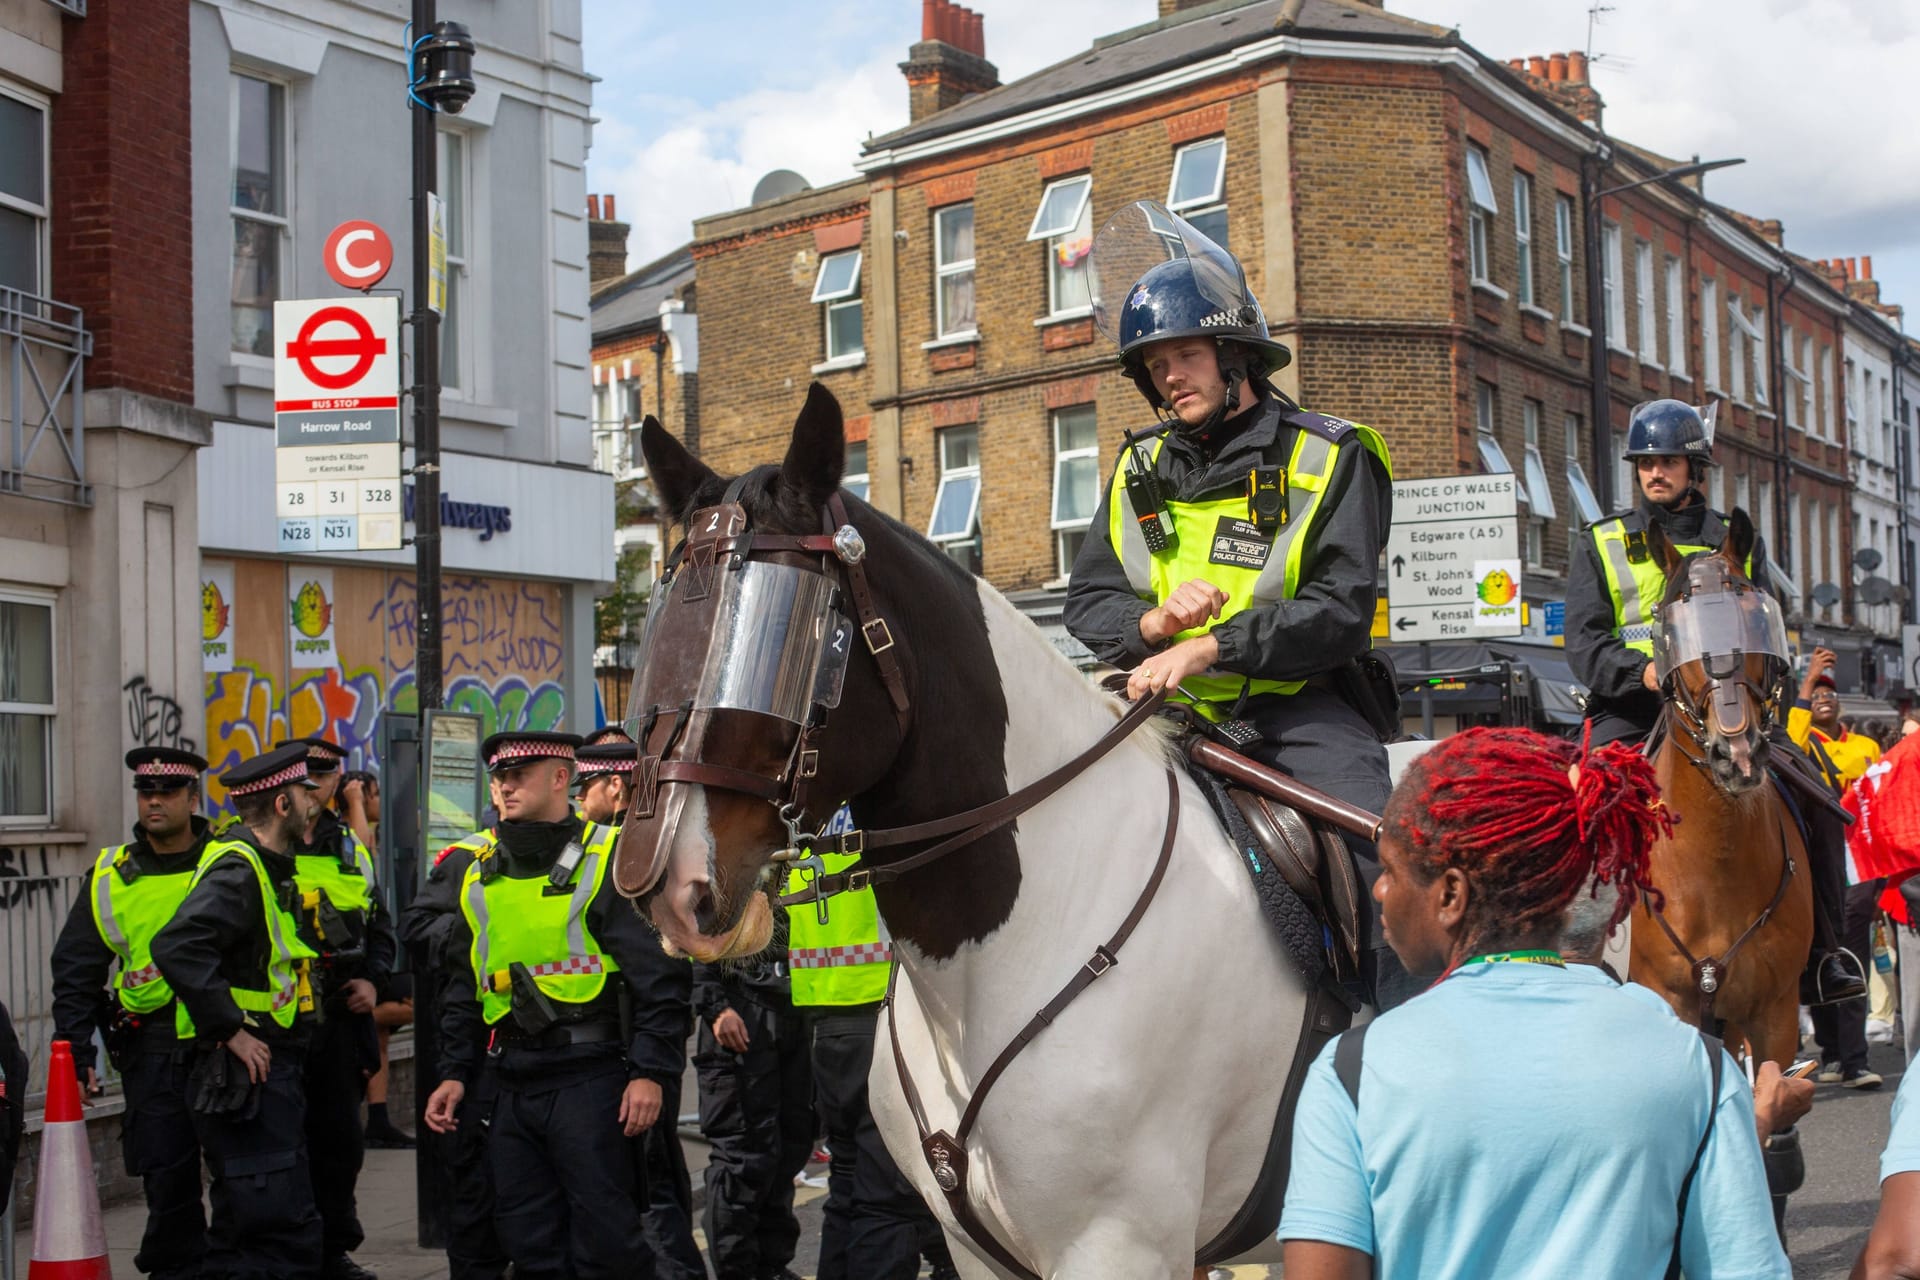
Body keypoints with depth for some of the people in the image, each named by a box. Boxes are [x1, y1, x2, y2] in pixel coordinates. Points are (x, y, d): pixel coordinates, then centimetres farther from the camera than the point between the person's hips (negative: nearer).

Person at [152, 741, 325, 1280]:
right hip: (247, 1076, -11)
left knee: (242, 1232, 16)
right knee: (289, 1235, -13)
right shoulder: (237, 869, -17)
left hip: (270, 1071, 11)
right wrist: (231, 1030, -26)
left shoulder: (267, 868, 16)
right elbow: (177, 947, -31)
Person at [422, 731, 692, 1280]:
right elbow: (464, 985, 22)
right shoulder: (482, 874, 15)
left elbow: (660, 972, -10)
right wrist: (453, 1071, 14)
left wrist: (651, 1071, -15)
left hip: (590, 1077, -6)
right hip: (514, 1085, 6)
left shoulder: (610, 858, -5)